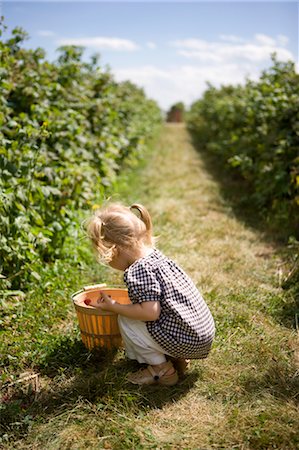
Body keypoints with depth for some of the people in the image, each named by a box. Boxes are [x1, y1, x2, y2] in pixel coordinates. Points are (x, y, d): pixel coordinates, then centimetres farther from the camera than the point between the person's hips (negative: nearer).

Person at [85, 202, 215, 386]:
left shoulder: (138, 271, -19)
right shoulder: (155, 254, 9)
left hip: (186, 341, -9)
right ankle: (176, 359, 18)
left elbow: (151, 312, -25)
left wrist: (113, 307, -13)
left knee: (126, 321, -5)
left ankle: (162, 369, 4)